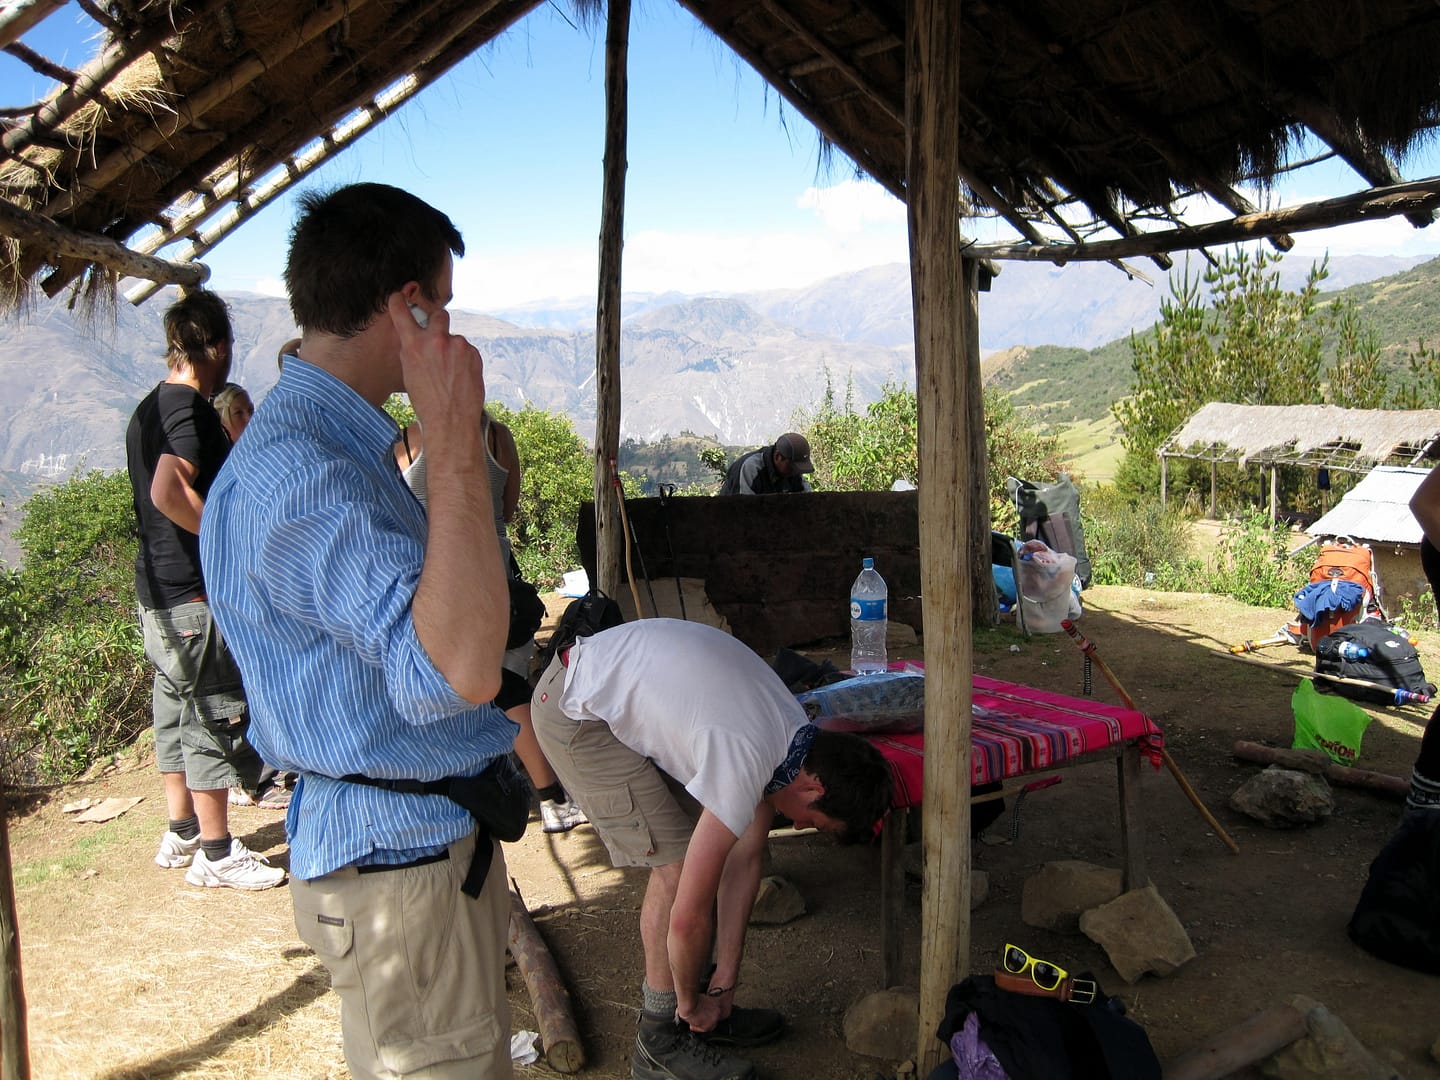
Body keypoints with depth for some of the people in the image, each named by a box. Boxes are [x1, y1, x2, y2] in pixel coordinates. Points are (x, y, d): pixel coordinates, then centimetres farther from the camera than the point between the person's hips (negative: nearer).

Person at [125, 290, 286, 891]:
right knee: (214, 718, -1)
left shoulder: (149, 408, 13)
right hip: (195, 594, -10)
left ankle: (183, 834, 29)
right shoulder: (192, 408, -17)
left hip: (156, 591, 10)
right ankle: (216, 856, 9)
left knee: (175, 714, 17)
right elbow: (169, 492, -32)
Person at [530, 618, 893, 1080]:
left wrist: (723, 984, 7)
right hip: (575, 710, -9)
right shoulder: (744, 765, -28)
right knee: (679, 867, -9)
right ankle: (662, 1043, 8)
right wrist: (690, 1001, -3)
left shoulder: (799, 736, -1)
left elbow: (744, 859, 5)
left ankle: (707, 1011, 23)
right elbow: (687, 915, -21)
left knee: (689, 851, 9)